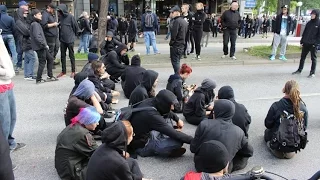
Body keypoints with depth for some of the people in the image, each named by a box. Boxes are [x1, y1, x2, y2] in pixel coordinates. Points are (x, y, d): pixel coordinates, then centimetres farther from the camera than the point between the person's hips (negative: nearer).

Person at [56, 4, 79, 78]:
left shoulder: (70, 17, -12)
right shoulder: (60, 17, 4)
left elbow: (76, 27, -5)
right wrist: (60, 37, 12)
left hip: (70, 40, -5)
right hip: (62, 40, 5)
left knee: (71, 55, 4)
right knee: (63, 56, 9)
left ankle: (73, 71, 13)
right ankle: (63, 71, 20)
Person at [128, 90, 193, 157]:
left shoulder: (150, 101, -9)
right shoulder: (151, 115, -32)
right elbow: (174, 134, -27)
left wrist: (177, 119, 10)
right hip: (142, 146, -9)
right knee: (178, 141, -25)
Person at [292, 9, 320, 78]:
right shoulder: (309, 23, 10)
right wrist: (301, 41, 7)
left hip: (313, 44, -5)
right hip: (306, 43, 5)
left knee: (313, 58, 4)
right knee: (302, 57, 12)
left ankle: (312, 73, 10)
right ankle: (299, 70, 23)